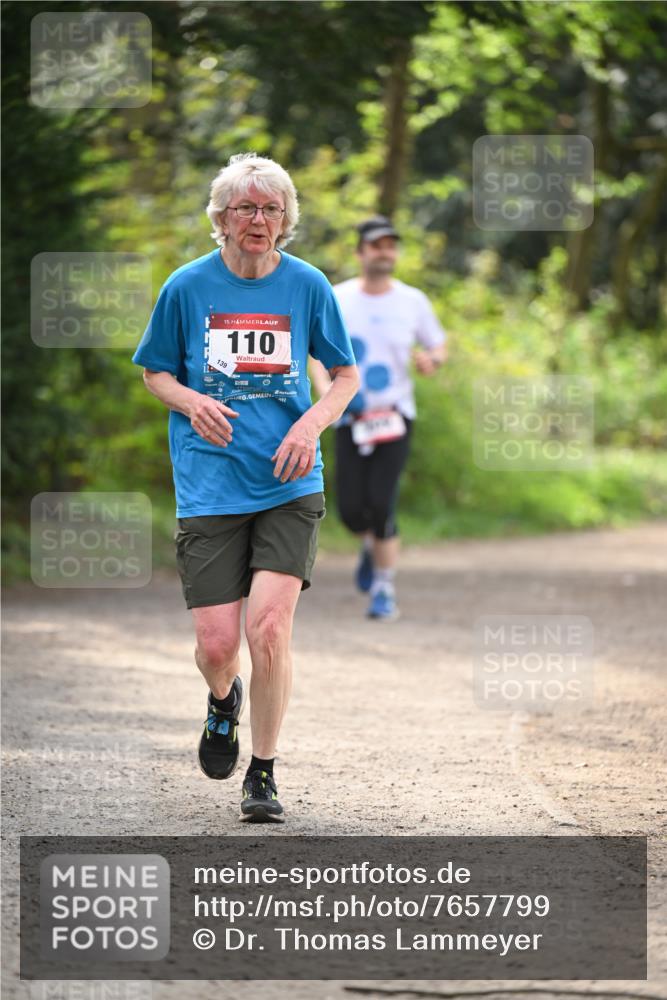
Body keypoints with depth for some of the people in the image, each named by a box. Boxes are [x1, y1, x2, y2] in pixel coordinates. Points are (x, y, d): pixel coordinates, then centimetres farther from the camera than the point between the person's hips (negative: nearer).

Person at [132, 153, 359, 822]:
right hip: (209, 487, 0)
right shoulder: (187, 287, 1)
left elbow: (347, 376, 13)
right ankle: (223, 700, 34)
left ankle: (263, 773, 2)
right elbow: (154, 372, 13)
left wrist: (311, 423, -7)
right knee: (216, 643, -4)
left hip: (289, 486, 0)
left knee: (268, 626, -15)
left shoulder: (307, 285, 2)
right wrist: (192, 402, -9)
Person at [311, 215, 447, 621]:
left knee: (382, 504, -14)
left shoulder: (413, 302, 1)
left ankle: (385, 589, 0)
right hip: (351, 417, 1)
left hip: (395, 416, -1)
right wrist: (328, 393, -13)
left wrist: (431, 358, -12)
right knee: (351, 509, -4)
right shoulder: (336, 300, 0)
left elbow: (439, 345, 12)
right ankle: (372, 543, 33)